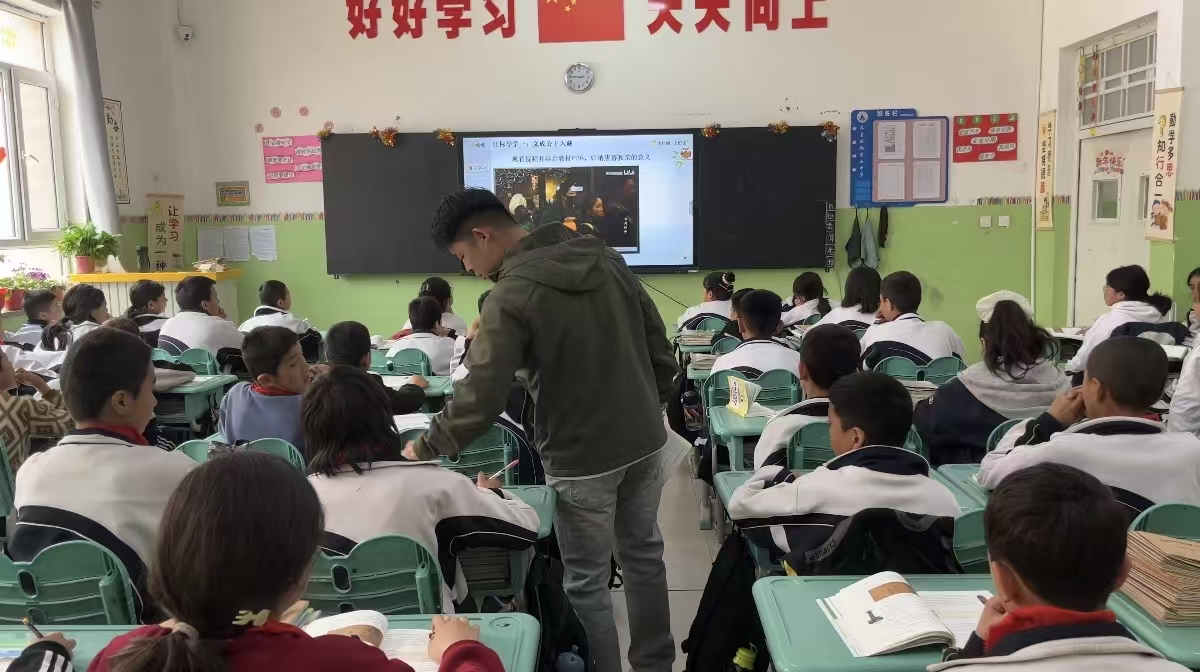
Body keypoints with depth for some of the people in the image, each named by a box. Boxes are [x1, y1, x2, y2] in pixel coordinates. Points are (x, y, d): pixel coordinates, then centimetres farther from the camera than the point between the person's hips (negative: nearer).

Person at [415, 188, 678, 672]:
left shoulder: (511, 295, -17)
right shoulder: (606, 259, 3)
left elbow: (482, 396, -21)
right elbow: (659, 343, 8)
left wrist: (428, 446, -7)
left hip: (583, 458, -7)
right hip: (645, 441, 7)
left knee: (587, 581, 9)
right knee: (643, 556, 22)